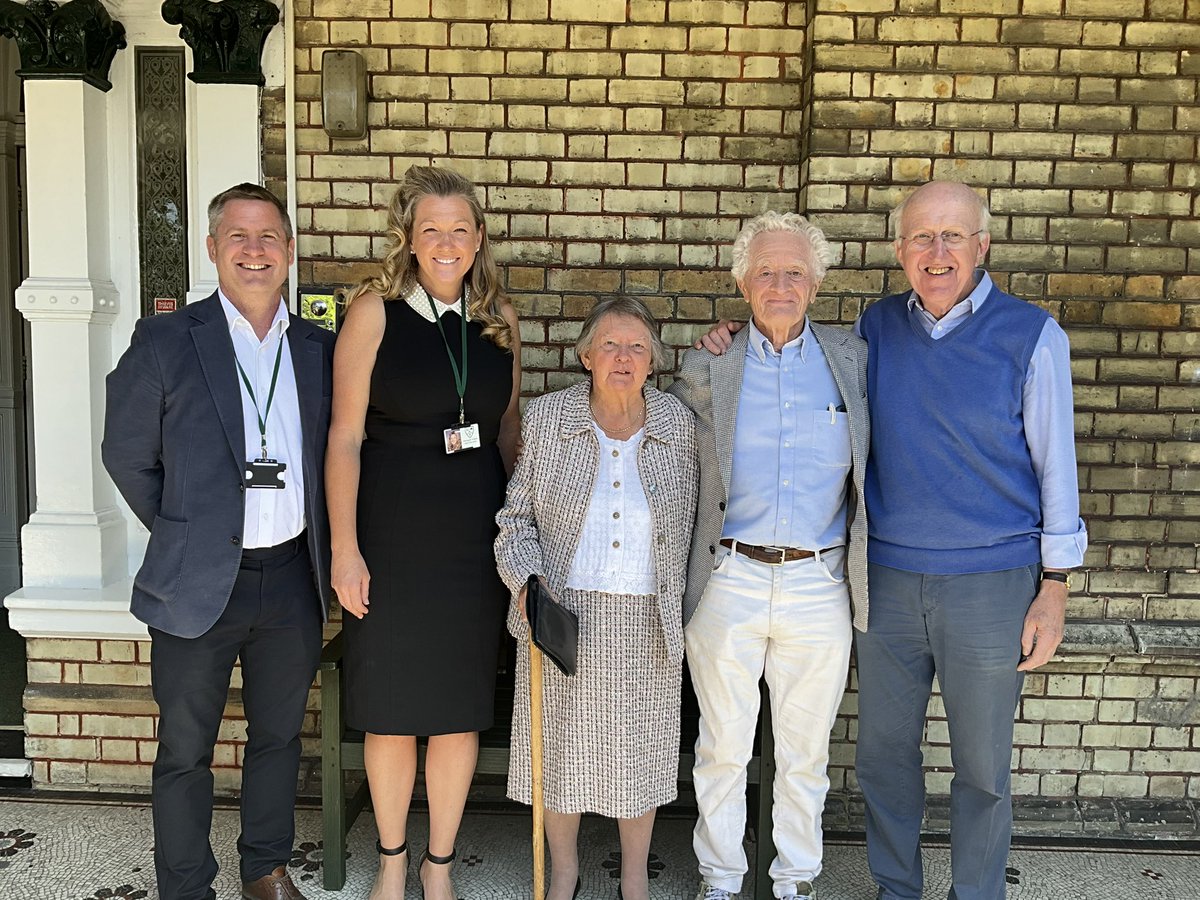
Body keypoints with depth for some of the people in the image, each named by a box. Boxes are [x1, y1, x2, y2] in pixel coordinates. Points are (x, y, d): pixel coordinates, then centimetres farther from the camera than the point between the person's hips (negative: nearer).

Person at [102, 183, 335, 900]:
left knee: (279, 737, 18)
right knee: (185, 751, 10)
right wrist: (181, 533, 3)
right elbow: (127, 455, 2)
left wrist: (325, 552, 5)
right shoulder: (164, 342, -4)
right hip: (200, 583, -3)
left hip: (294, 579, 3)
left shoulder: (321, 349, 4)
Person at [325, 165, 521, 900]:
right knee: (390, 708, 9)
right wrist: (345, 549, -10)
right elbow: (345, 437, -6)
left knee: (461, 710, 10)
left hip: (475, 536, 3)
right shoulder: (375, 311, -5)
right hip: (391, 532, -3)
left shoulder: (501, 320, 5)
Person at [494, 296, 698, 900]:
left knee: (639, 747, 11)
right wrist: (526, 582, -11)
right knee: (560, 742, 10)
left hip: (646, 622, 1)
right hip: (561, 613, 0)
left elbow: (690, 526, 10)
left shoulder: (679, 426, 0)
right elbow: (514, 515, 0)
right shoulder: (544, 420, -3)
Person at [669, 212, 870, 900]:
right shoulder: (708, 369, 3)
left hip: (819, 586, 1)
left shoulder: (853, 359, 5)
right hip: (728, 584, 0)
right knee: (722, 748, 11)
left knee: (805, 752, 14)